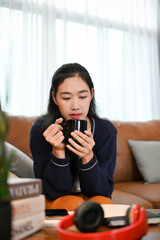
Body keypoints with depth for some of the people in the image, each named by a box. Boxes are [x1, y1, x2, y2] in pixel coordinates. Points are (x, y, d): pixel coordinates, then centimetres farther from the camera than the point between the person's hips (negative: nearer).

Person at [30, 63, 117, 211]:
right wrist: (58, 151, -34)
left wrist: (88, 157, -34)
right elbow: (53, 192, -17)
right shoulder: (41, 130, -19)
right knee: (74, 204, -32)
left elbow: (103, 191, -16)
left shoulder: (106, 130, -15)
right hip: (55, 201, -1)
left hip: (93, 197, 2)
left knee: (103, 202, -30)